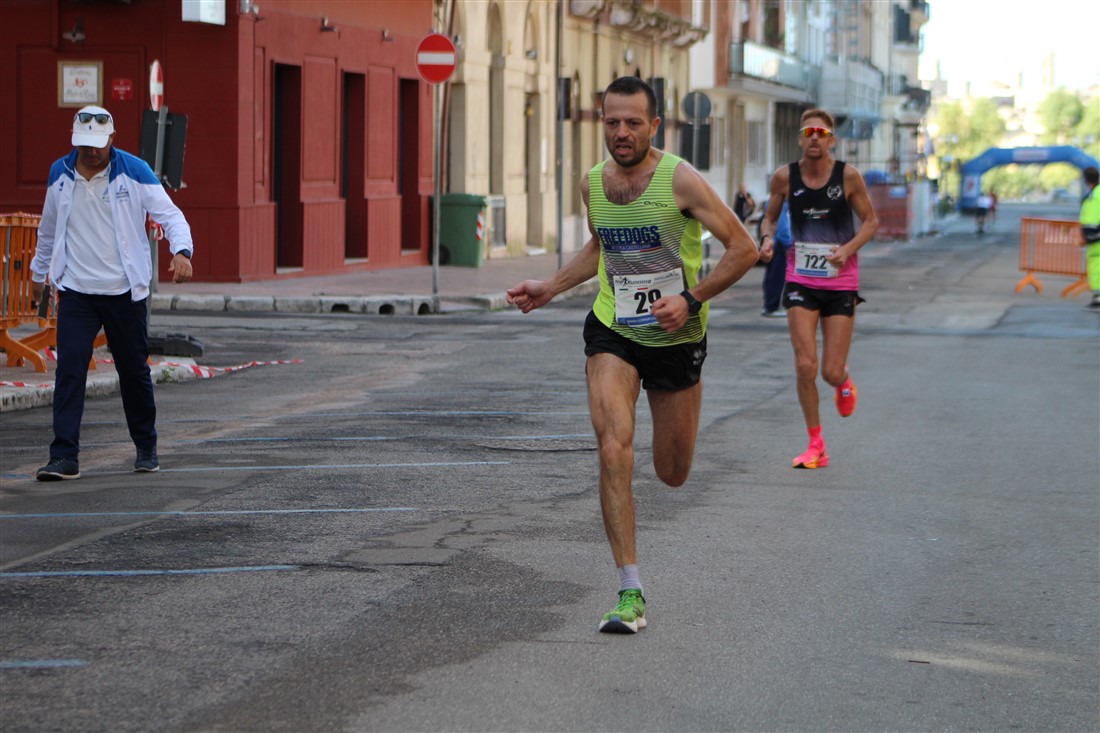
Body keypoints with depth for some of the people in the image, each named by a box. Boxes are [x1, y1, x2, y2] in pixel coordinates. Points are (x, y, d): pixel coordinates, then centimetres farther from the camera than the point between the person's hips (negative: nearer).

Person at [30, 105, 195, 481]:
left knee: (134, 371, 8)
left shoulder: (134, 172, -6)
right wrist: (39, 271, 29)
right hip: (75, 291, 2)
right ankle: (64, 457, -10)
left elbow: (169, 213, -10)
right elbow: (48, 228, 20)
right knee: (69, 369, -10)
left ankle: (146, 448, 26)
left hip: (125, 291, -2)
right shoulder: (60, 174, 4)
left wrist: (181, 251, -29)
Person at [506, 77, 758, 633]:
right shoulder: (592, 184, 0)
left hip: (676, 337, -2)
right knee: (613, 449, -21)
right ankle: (630, 592, -17)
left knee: (672, 474, 11)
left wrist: (691, 300, -20)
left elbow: (743, 248, -12)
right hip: (612, 332, 2)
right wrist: (550, 289, 13)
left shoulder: (680, 180, -15)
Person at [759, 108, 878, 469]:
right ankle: (816, 446, 4)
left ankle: (844, 380, 39)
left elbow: (871, 221, 0)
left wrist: (848, 249, -17)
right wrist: (768, 238, -11)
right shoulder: (785, 177, -4)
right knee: (805, 365, -10)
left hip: (841, 282, -1)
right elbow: (771, 215, 11)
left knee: (831, 372, -2)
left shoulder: (848, 176, -8)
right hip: (800, 280, 1)